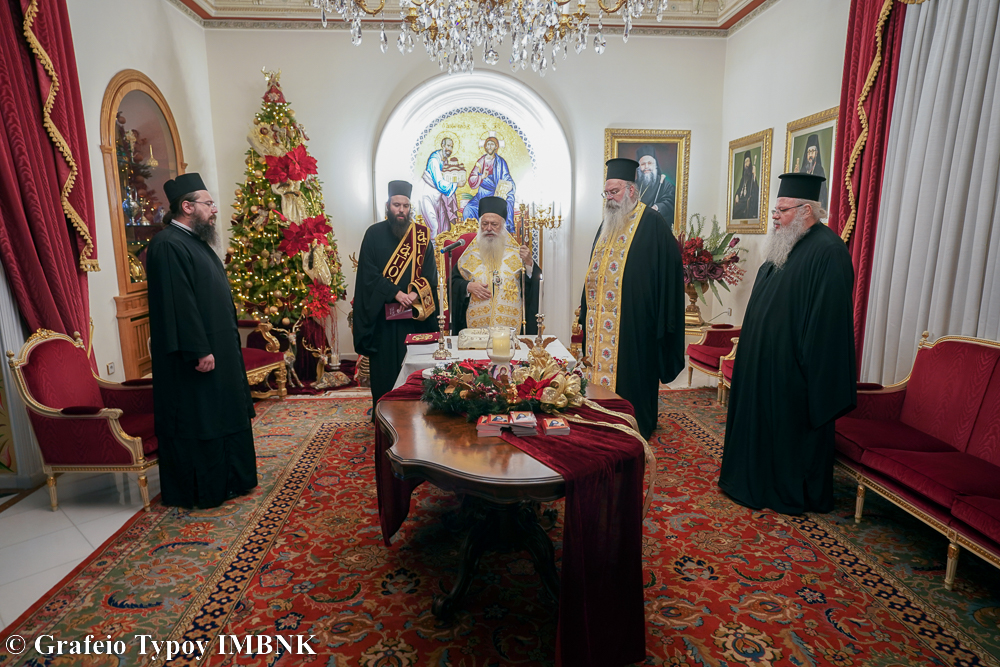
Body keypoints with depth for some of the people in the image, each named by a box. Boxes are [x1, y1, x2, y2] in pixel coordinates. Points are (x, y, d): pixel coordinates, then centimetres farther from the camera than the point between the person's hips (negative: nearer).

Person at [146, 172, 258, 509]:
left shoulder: (195, 241, 15)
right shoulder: (168, 245, -17)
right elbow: (178, 303, -24)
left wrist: (230, 337, 19)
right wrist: (199, 351, -25)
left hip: (219, 347, 10)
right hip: (194, 355, -10)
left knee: (223, 415, 16)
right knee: (196, 422, 1)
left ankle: (227, 479, 29)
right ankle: (200, 491, 14)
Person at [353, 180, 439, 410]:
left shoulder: (422, 234, 6)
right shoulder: (374, 234, 2)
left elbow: (430, 272, 1)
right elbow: (368, 273, -6)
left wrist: (416, 294, -18)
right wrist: (395, 293, -18)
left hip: (415, 315, 1)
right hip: (382, 314, -1)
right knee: (384, 367, 4)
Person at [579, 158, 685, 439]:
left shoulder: (653, 224, -7)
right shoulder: (607, 225, 17)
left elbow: (668, 275, -12)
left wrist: (662, 322, -16)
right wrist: (586, 311, 19)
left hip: (634, 324, -7)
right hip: (601, 324, 8)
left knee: (630, 382, -1)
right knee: (602, 373, 12)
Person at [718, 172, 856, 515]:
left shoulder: (827, 251, -18)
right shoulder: (786, 245, 12)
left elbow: (828, 317, -23)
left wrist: (809, 366, -23)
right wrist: (750, 349, 18)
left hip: (792, 365, -9)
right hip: (765, 359, 9)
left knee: (792, 426, 5)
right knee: (762, 420, 17)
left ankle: (793, 494, 22)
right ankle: (760, 480, 33)